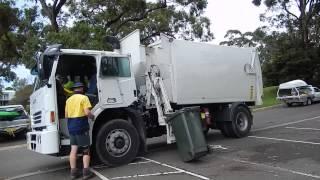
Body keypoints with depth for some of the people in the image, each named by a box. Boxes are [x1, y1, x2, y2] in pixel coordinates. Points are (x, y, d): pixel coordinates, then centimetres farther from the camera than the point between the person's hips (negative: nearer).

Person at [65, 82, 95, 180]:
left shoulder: (68, 99, 13)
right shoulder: (84, 98, -7)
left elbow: (66, 115, 14)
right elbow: (87, 112, -16)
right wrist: (92, 116, 3)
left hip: (71, 127, 6)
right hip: (81, 127, -6)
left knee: (73, 149, 9)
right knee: (85, 150, 2)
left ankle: (73, 171, 11)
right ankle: (86, 172, 1)